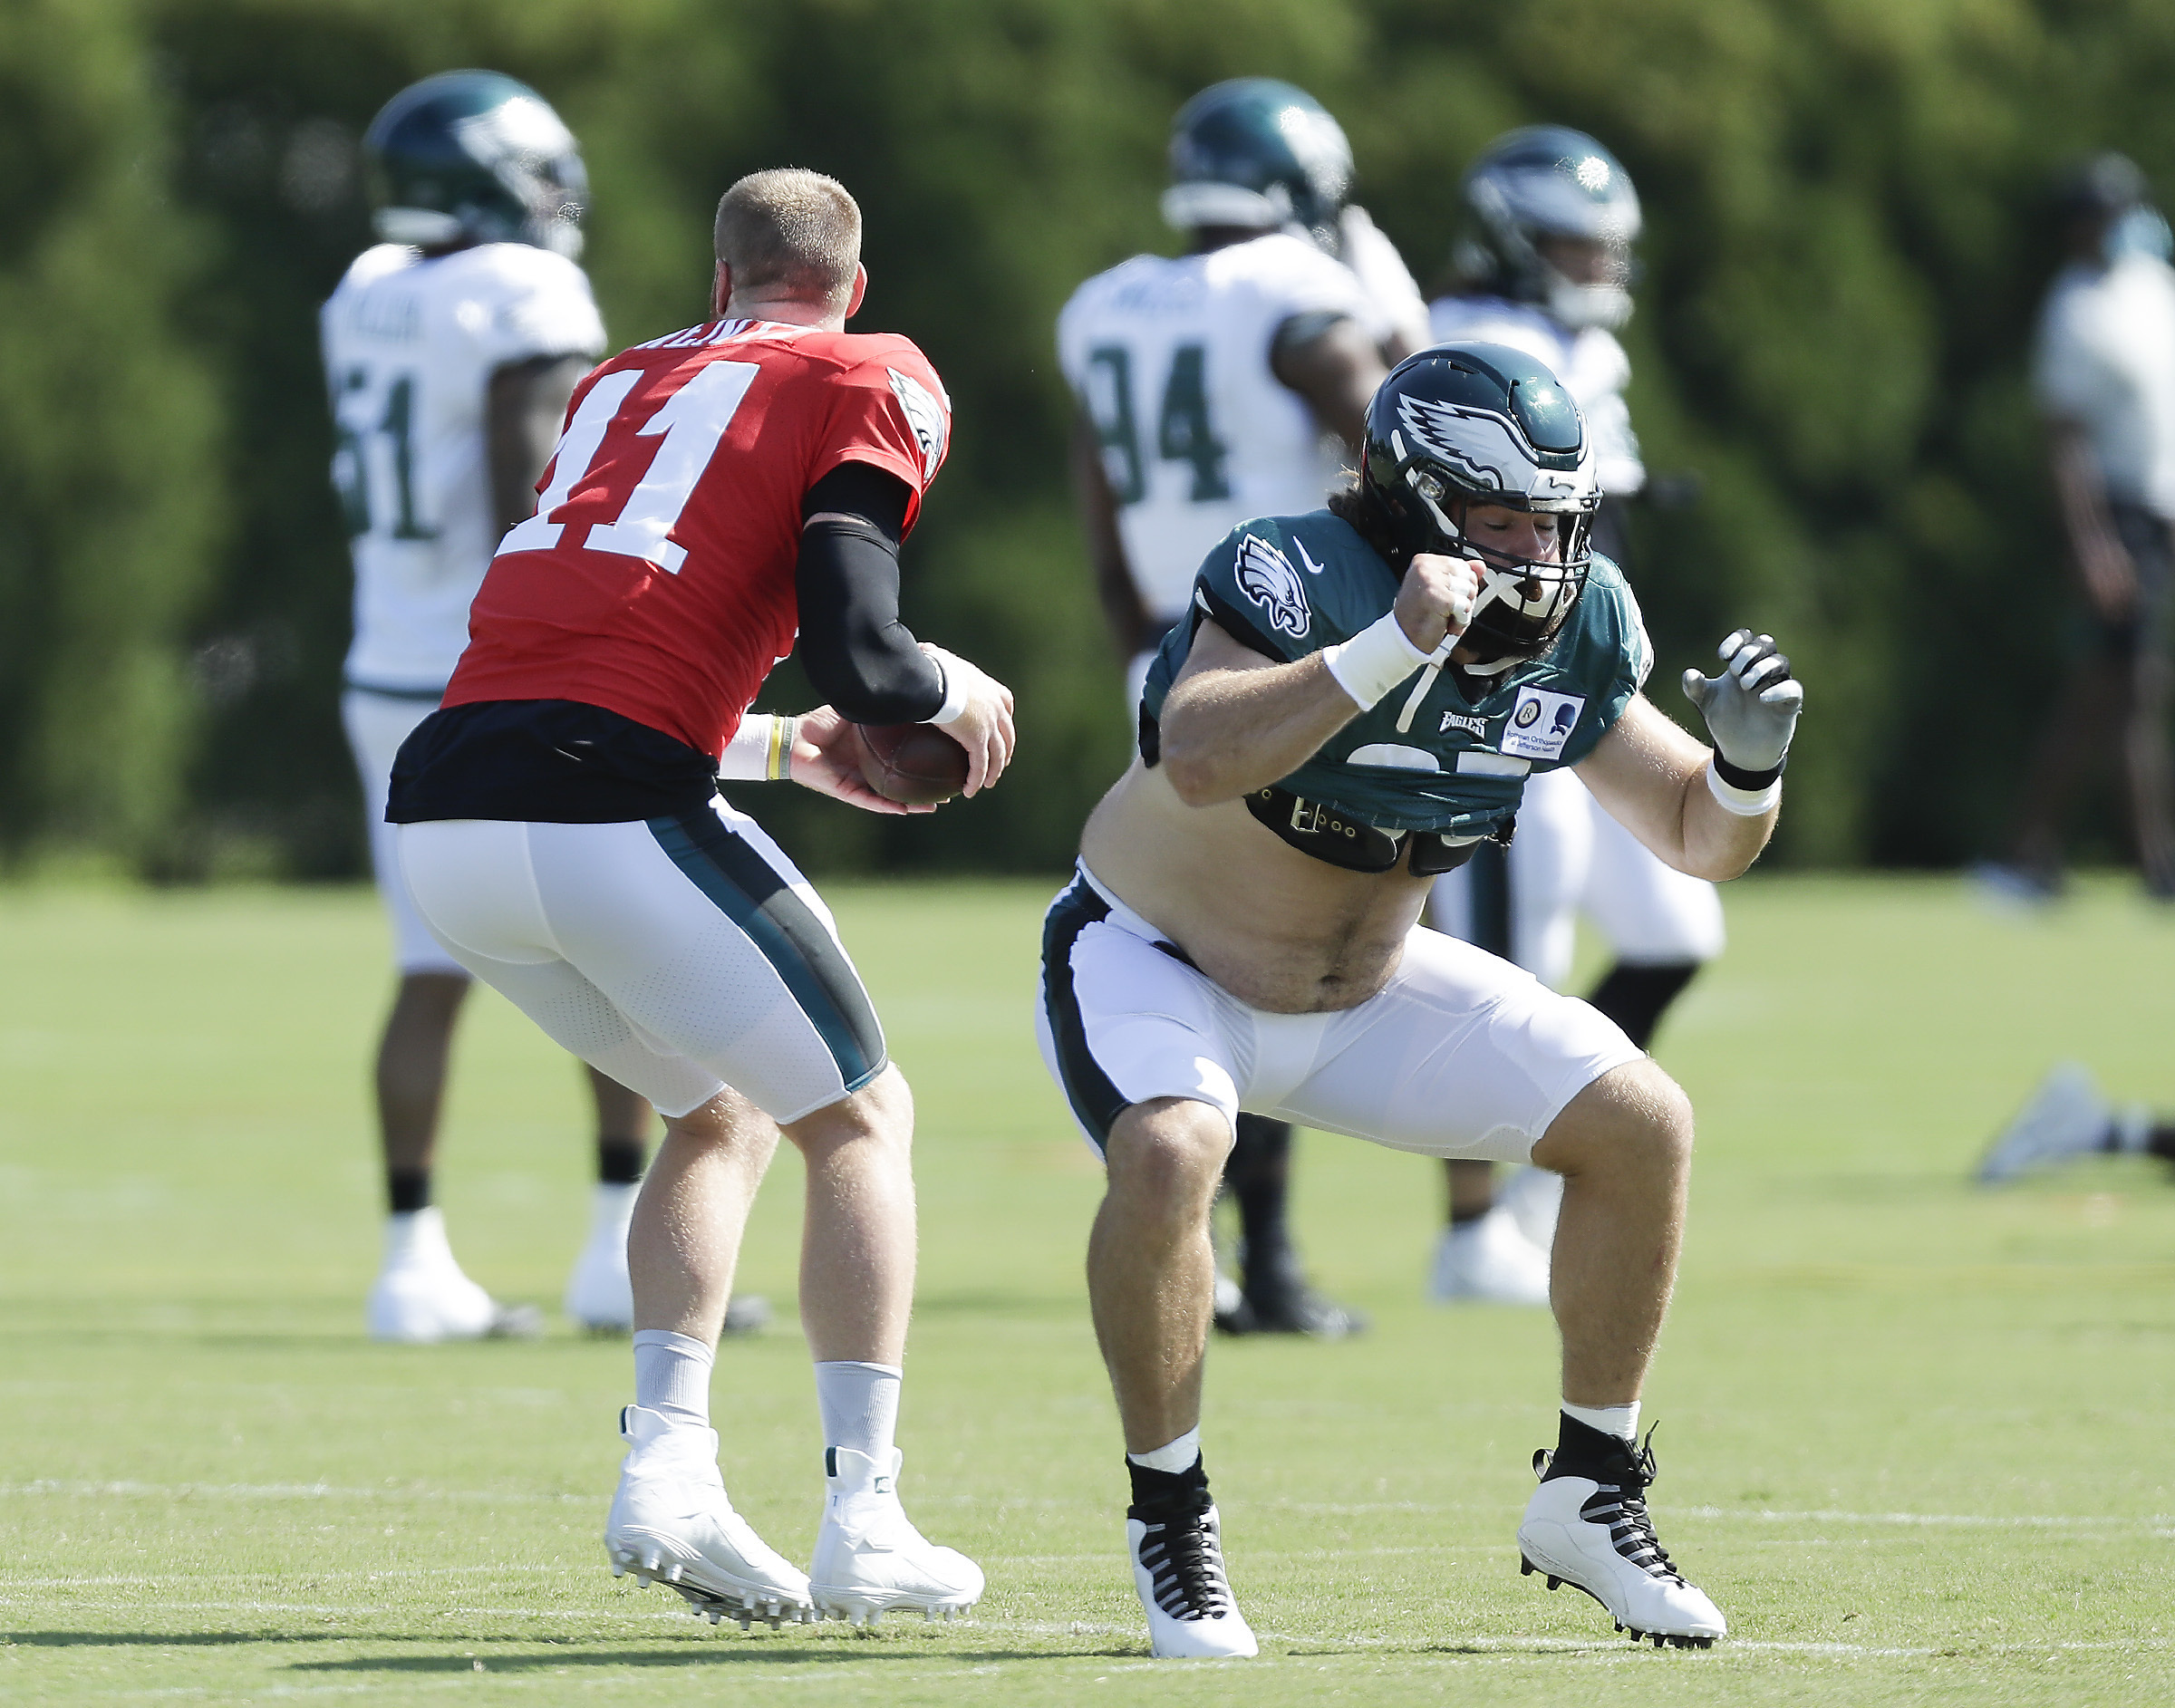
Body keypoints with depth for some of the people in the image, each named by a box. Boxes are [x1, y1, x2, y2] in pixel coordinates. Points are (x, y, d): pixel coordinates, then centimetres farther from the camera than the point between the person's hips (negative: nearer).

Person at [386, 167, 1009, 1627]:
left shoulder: (626, 381, 26)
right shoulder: (871, 386, 7)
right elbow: (857, 654, -6)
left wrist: (786, 749, 37)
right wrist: (960, 691, 15)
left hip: (445, 813, 6)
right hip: (608, 826, -6)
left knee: (723, 1112, 25)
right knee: (860, 1117, 12)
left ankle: (667, 1463, 9)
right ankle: (864, 1522, 5)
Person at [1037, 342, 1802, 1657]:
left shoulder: (1574, 631, -11)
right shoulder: (1301, 579, -30)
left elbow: (1700, 836, -1)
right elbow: (1198, 761, -49)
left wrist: (1749, 764, -23)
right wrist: (1393, 648, -54)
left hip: (1365, 988, 6)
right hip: (1156, 958, -6)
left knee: (1642, 1127, -5)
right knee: (1167, 1153, -36)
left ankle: (1590, 1497, 9)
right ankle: (1171, 1524, -17)